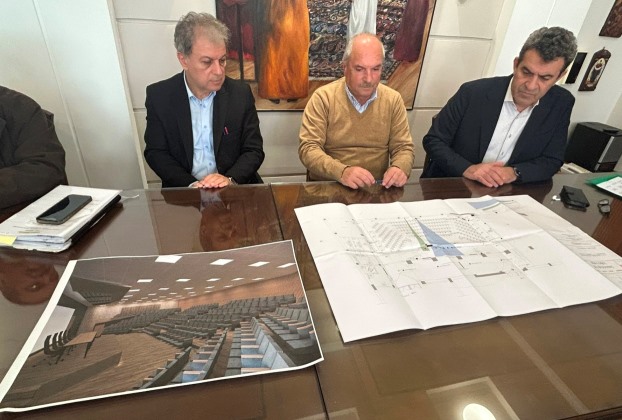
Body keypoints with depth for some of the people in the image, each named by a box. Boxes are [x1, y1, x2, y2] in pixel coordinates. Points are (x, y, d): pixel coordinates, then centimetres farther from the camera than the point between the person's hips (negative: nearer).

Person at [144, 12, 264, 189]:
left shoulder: (241, 93, -2)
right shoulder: (159, 95, -2)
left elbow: (254, 150, -1)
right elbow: (155, 152, 2)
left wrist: (230, 179, -19)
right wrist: (191, 185, -14)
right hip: (183, 192, 1)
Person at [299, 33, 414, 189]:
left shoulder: (393, 100, 5)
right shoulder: (323, 98, -5)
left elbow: (403, 148, 7)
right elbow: (308, 148, -11)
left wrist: (400, 168, -17)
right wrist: (342, 171, -29)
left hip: (376, 188, 2)